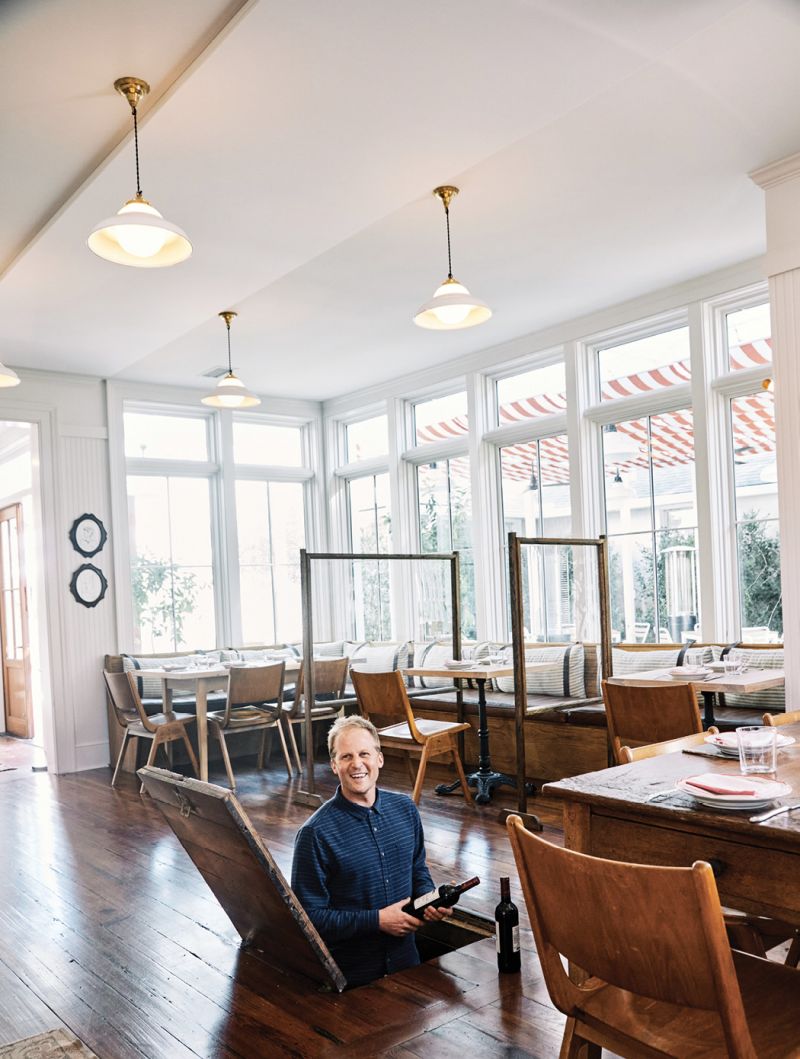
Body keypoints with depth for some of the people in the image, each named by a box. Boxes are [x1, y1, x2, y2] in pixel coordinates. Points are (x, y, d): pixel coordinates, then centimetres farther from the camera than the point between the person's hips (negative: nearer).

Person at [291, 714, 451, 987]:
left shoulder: (405, 809, 0)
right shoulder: (315, 833, -17)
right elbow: (310, 916, -15)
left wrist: (430, 898, -6)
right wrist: (377, 920, -19)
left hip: (405, 961, 4)